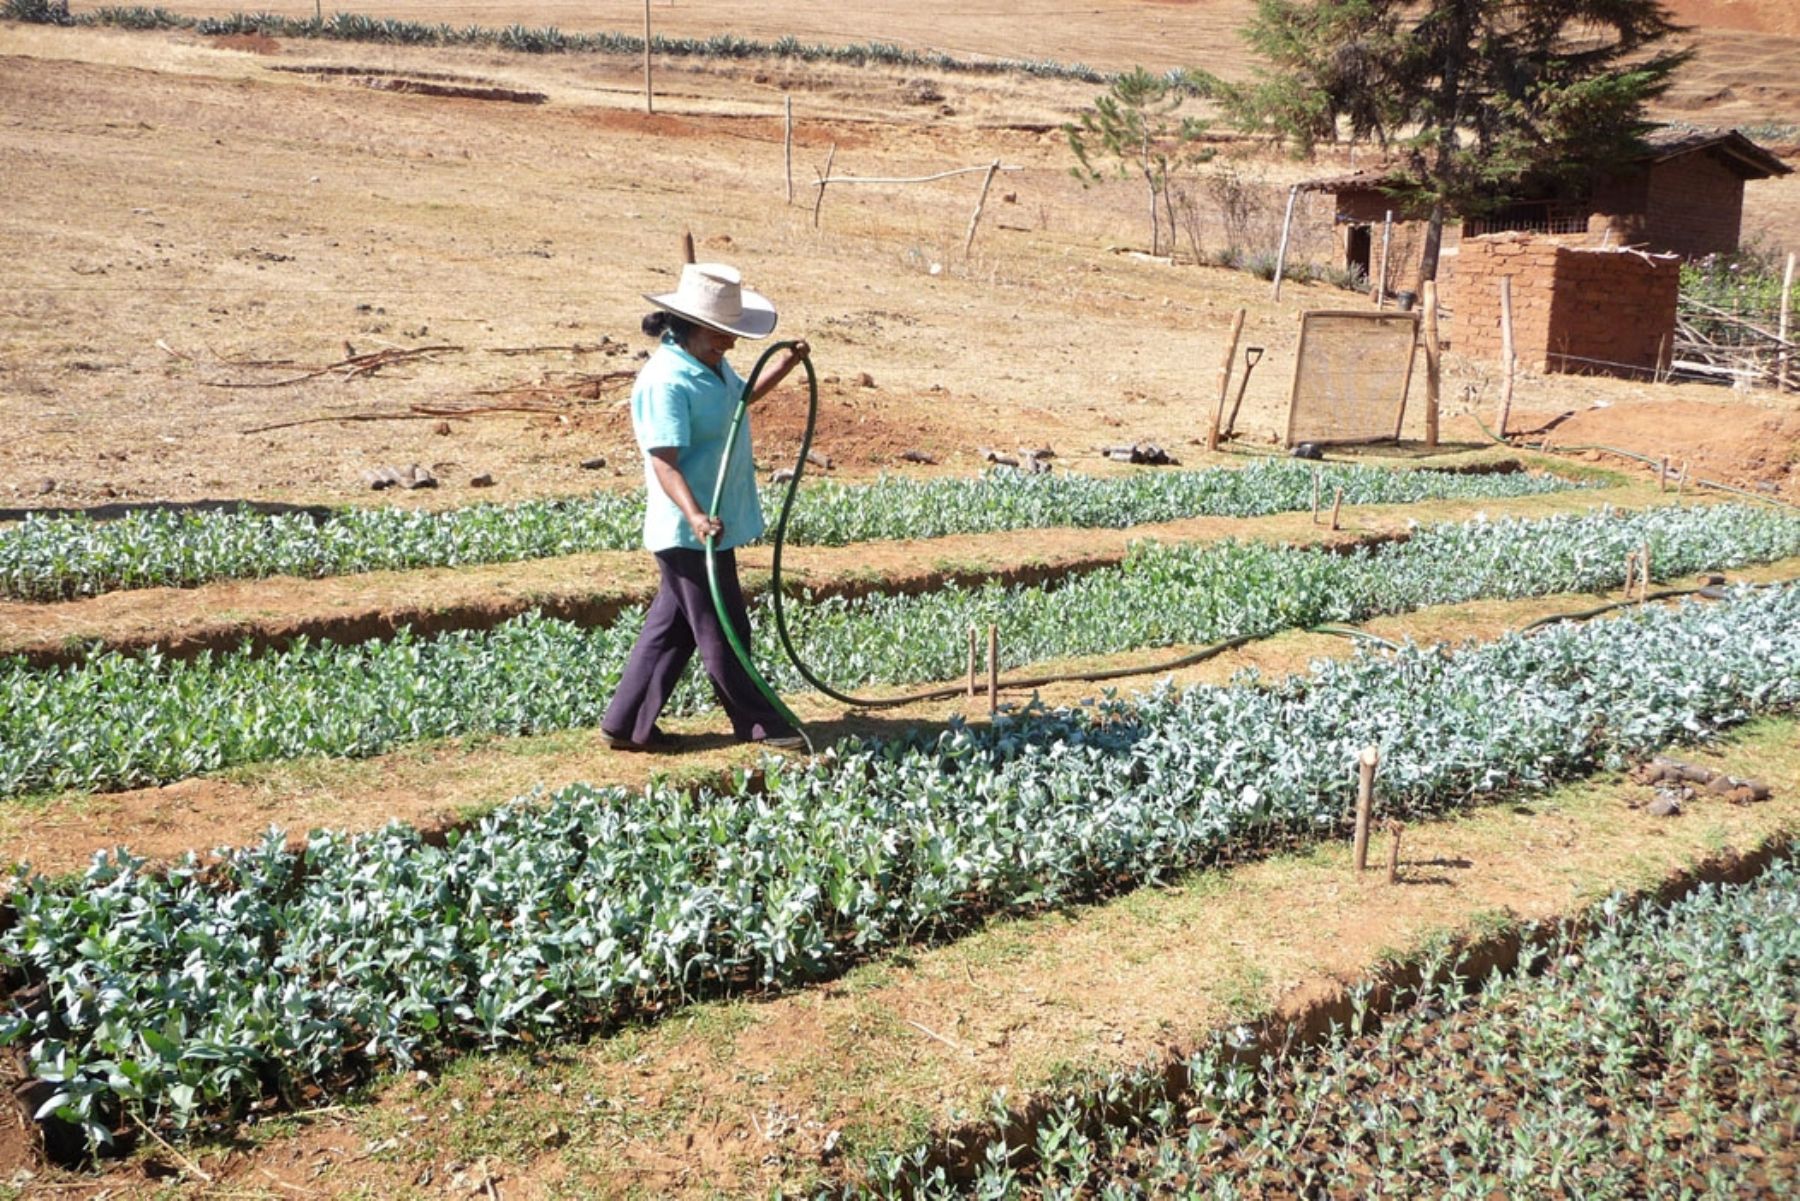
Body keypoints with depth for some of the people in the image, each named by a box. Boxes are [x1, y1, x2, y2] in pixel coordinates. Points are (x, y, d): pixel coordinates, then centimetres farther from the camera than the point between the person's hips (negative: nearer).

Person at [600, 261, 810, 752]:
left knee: (672, 627, 15)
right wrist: (694, 516, -41)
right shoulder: (666, 381, -22)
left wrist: (782, 366, 24)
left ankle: (626, 724, 23)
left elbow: (736, 399, 32)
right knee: (721, 631, 3)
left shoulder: (711, 363, 9)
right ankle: (757, 722, 17)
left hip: (714, 527, 10)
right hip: (690, 534, -10)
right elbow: (664, 461, -28)